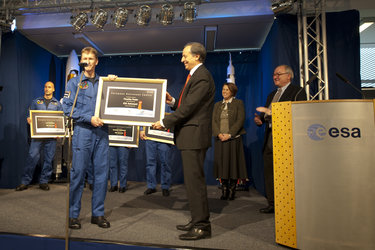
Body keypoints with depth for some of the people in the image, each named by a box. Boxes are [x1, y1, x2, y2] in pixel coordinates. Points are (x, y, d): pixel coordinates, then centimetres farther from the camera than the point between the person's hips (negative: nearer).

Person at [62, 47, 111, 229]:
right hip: (82, 131, -3)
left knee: (101, 173, 4)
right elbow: (68, 108, -2)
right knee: (78, 173, -1)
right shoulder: (74, 83, 7)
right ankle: (73, 215, 13)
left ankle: (98, 213, 16)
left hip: (101, 132, 3)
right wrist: (89, 118, -14)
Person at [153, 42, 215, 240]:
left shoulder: (201, 77, -13)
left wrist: (165, 122, -12)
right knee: (192, 180, 15)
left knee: (194, 180, -6)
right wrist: (173, 102, 5)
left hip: (194, 135, -11)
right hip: (189, 136, 11)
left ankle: (202, 226, 6)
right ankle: (197, 221, 27)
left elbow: (189, 107, -18)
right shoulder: (195, 76, 21)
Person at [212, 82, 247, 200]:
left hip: (233, 139, -3)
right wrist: (219, 134, -9)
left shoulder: (238, 103, 6)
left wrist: (229, 134, -14)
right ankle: (224, 191, 11)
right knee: (222, 164, 3)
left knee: (233, 164, -2)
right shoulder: (217, 105, 17)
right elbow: (213, 121, 8)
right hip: (220, 140, 3)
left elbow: (240, 120, -5)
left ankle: (232, 191, 8)